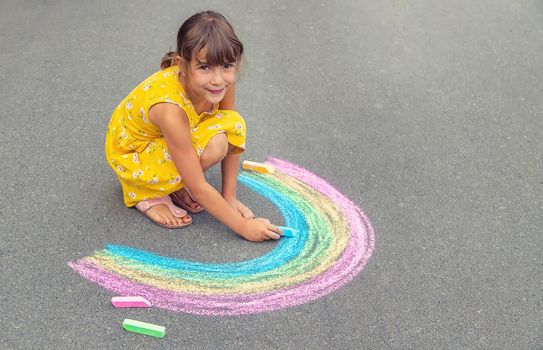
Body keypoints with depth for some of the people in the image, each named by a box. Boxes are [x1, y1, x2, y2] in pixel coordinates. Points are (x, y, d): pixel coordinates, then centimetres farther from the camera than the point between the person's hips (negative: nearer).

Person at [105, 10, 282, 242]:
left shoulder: (222, 80, -24)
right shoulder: (170, 108, -39)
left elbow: (232, 136, -10)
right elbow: (198, 189, -33)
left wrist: (229, 197, -10)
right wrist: (243, 227, -26)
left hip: (172, 136, 6)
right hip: (131, 151, -6)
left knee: (234, 125, -20)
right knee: (212, 146, -32)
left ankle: (173, 184, -1)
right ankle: (146, 194, -7)